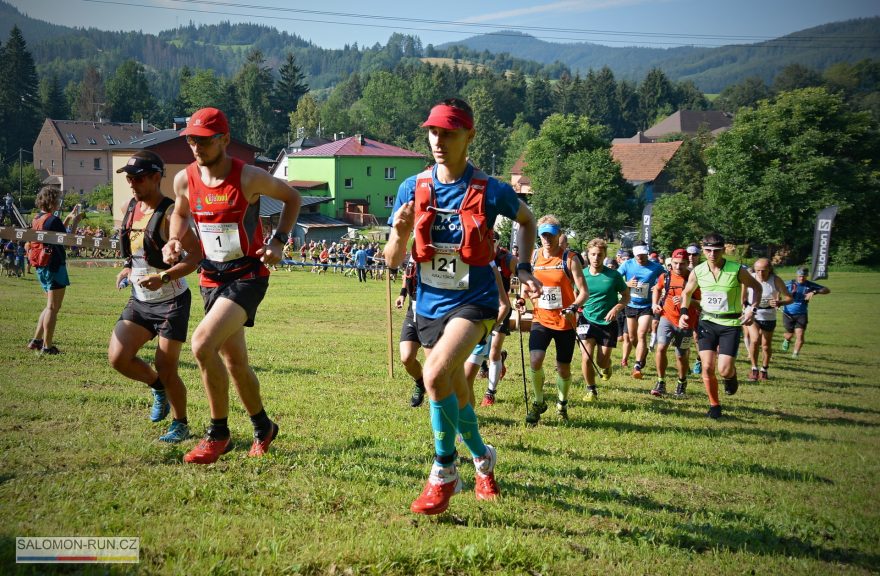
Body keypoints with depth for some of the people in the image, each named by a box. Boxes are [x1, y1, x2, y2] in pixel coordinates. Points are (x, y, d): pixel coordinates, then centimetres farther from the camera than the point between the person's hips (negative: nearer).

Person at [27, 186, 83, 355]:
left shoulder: (37, 219, 12)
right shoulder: (53, 220, -16)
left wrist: (68, 218, 19)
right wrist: (75, 222, -1)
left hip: (42, 268, 9)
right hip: (54, 266, -9)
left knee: (51, 306, 20)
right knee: (53, 307, -2)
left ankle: (36, 340, 18)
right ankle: (47, 346, 0)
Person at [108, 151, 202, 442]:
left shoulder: (169, 214, -18)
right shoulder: (131, 208, 6)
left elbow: (197, 254, -22)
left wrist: (164, 277, -32)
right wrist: (128, 269, 5)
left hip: (171, 301, -7)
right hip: (140, 301, 7)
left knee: (166, 369, -3)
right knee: (117, 357, -5)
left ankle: (180, 424, 20)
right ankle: (158, 388, 24)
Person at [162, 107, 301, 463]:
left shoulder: (249, 177, -15)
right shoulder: (185, 179, -2)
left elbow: (292, 197, 1)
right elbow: (180, 213, 20)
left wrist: (278, 242, -9)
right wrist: (175, 240, -1)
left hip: (248, 275, -6)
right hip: (211, 277, 6)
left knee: (202, 343, -24)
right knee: (234, 360, 13)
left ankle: (218, 434, -9)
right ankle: (263, 428, 36)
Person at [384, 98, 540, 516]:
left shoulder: (490, 192, -10)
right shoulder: (413, 189, -3)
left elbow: (526, 220, 13)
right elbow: (392, 261, -1)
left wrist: (523, 268, 3)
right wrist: (401, 233, -21)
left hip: (474, 301, -5)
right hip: (429, 304, 5)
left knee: (436, 374, -28)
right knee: (454, 393, 17)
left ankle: (444, 473, -11)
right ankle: (482, 457, 46)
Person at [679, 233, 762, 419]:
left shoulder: (737, 271, -12)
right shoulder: (697, 272, -4)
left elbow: (757, 287, 4)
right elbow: (687, 293, 15)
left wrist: (752, 309, -9)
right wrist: (684, 312, 0)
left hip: (731, 324, -2)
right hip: (707, 322, 3)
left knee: (724, 370, -11)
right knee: (707, 367, -5)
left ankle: (732, 376, 27)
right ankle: (714, 405, 15)